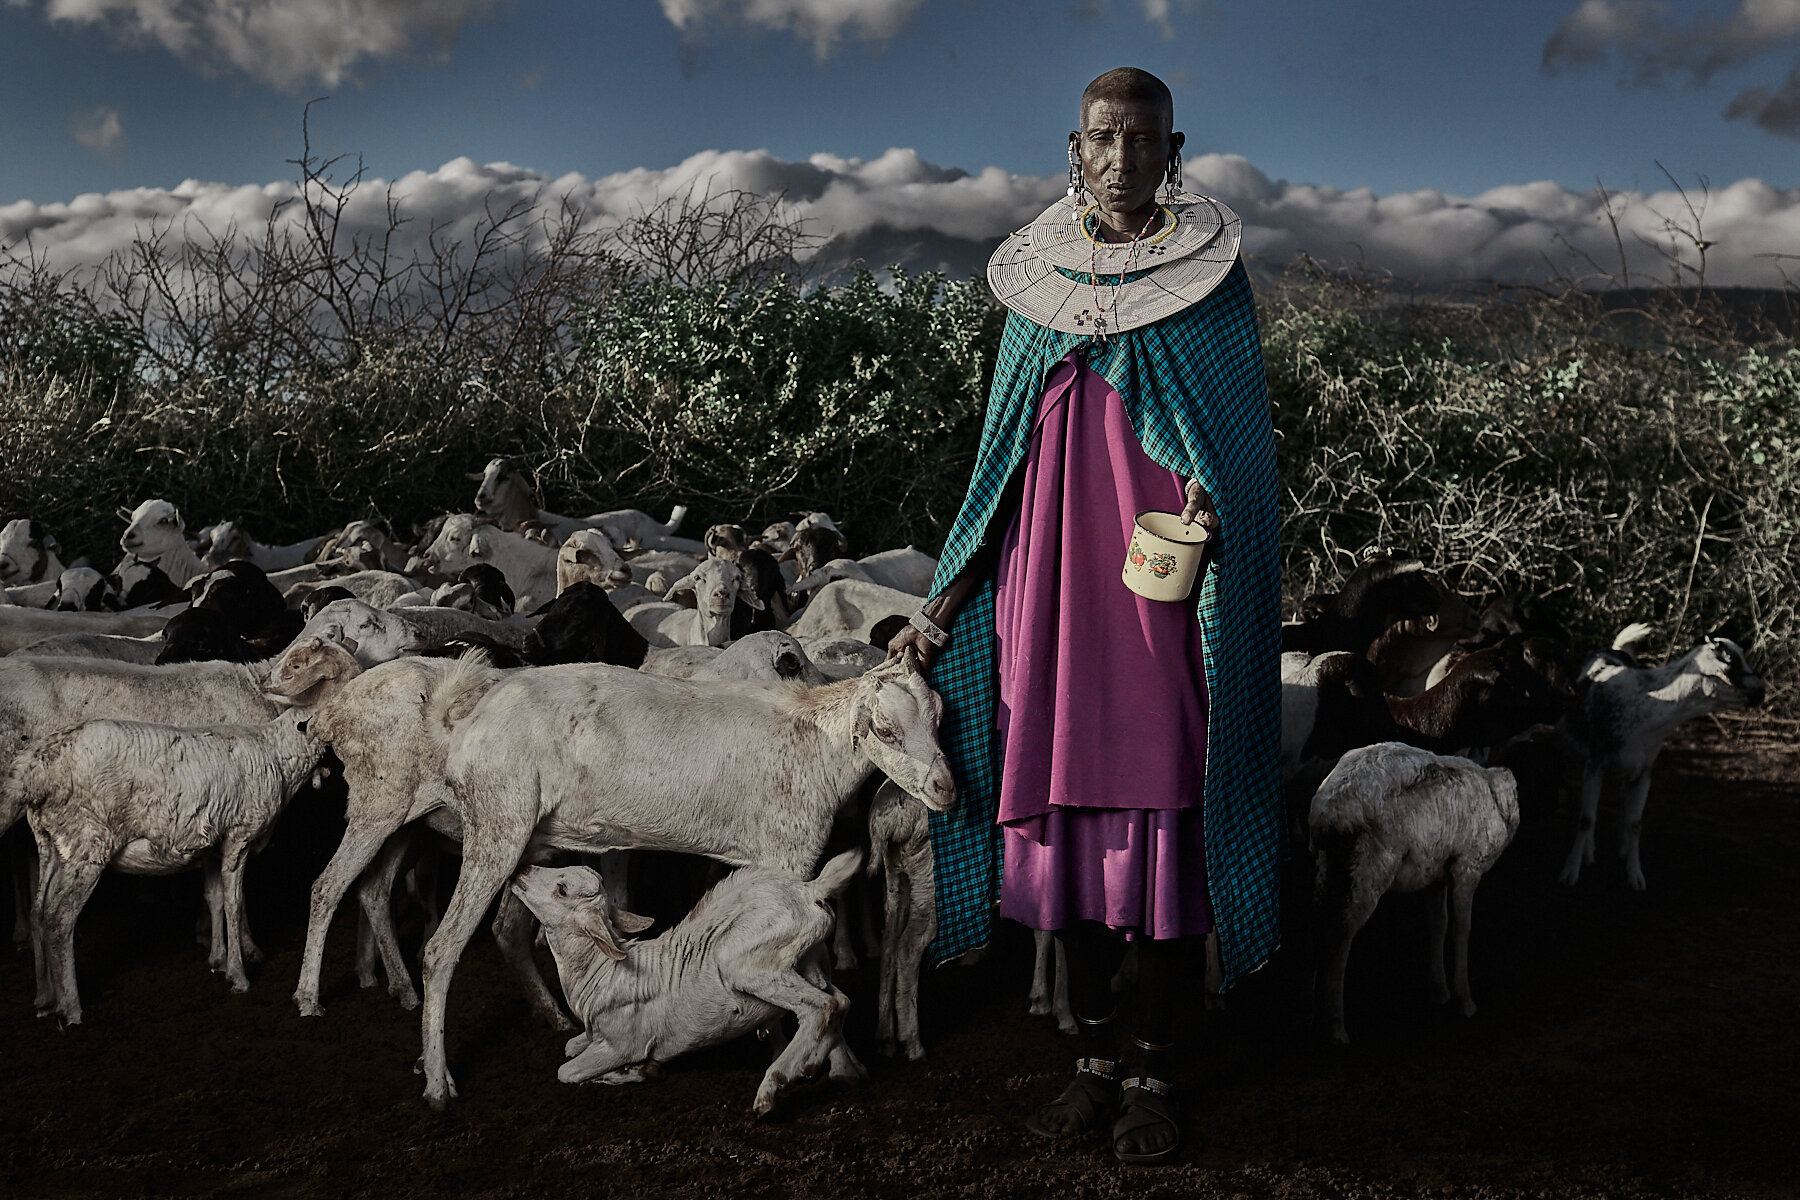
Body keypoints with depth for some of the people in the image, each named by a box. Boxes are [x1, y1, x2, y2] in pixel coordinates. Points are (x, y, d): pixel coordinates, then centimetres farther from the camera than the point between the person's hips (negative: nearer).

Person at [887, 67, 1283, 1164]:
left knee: (1162, 839, 1)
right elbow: (1013, 471, 12)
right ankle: (1096, 1057, 23)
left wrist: (1206, 520, -21)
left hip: (1163, 609, -3)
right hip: (1051, 605, 3)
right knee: (1067, 829, 7)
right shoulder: (1038, 282, 10)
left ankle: (1155, 1072, 17)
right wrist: (948, 602, 7)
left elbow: (1241, 455, 1)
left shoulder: (1210, 276, 1)